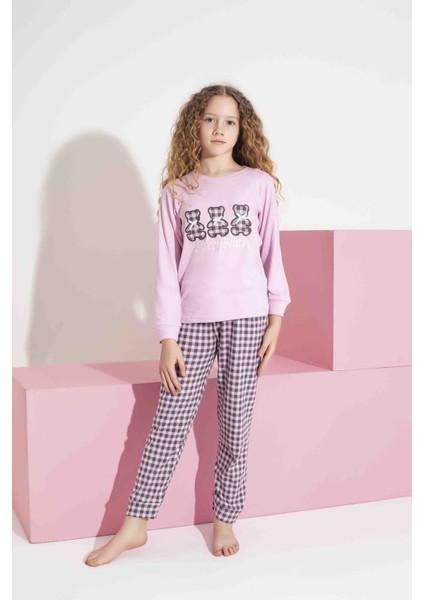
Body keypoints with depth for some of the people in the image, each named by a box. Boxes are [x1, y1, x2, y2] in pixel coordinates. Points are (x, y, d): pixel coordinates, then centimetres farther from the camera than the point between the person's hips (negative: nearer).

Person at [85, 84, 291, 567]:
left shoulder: (259, 183, 5)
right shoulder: (177, 191, 6)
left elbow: (271, 254, 6)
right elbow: (167, 268, 2)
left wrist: (275, 320, 1)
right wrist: (167, 338, -2)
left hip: (247, 318, 0)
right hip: (193, 321, 0)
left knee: (235, 426, 6)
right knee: (168, 423, 3)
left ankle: (224, 520, 22)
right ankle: (135, 525, 14)